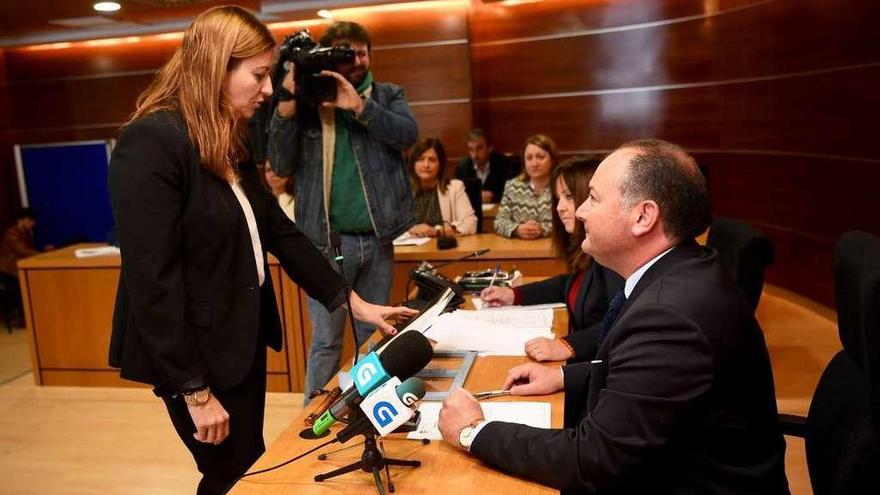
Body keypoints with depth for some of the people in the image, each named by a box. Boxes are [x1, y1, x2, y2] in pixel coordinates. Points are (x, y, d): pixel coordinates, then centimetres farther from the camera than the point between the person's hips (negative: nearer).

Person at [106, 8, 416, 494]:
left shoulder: (229, 146, 9)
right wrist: (194, 391, -19)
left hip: (242, 340, 8)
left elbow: (278, 231, 9)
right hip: (199, 353, -8)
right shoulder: (151, 142, -20)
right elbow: (152, 280, -23)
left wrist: (352, 301, 5)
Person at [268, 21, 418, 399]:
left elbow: (408, 134, -9)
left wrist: (359, 106, -19)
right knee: (326, 340, 3)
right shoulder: (306, 101, 3)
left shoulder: (387, 95, 9)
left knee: (373, 337, 13)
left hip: (377, 240, 3)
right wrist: (285, 108, -14)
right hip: (328, 241, -2)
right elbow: (281, 165, -3)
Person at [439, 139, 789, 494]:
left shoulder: (671, 314, -31)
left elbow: (590, 463, -25)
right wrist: (565, 376, 4)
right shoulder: (682, 272, -4)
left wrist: (474, 432, -16)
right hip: (668, 467, 7)